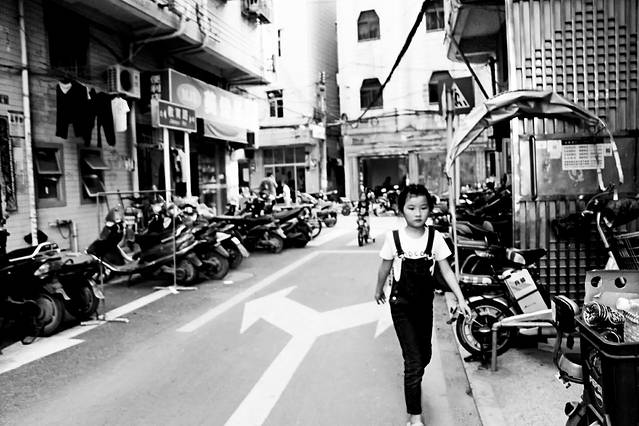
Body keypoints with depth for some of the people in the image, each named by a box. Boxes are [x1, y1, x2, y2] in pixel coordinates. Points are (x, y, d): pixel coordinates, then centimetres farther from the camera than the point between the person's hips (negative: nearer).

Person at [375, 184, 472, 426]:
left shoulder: (435, 237, -8)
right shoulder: (394, 237, -13)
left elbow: (446, 271, -4)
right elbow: (385, 267, 2)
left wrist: (460, 299, -11)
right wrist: (379, 290, 15)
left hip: (425, 304, 3)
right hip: (401, 305, -3)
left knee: (425, 354, 19)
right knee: (414, 361, -7)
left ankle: (412, 381, 51)